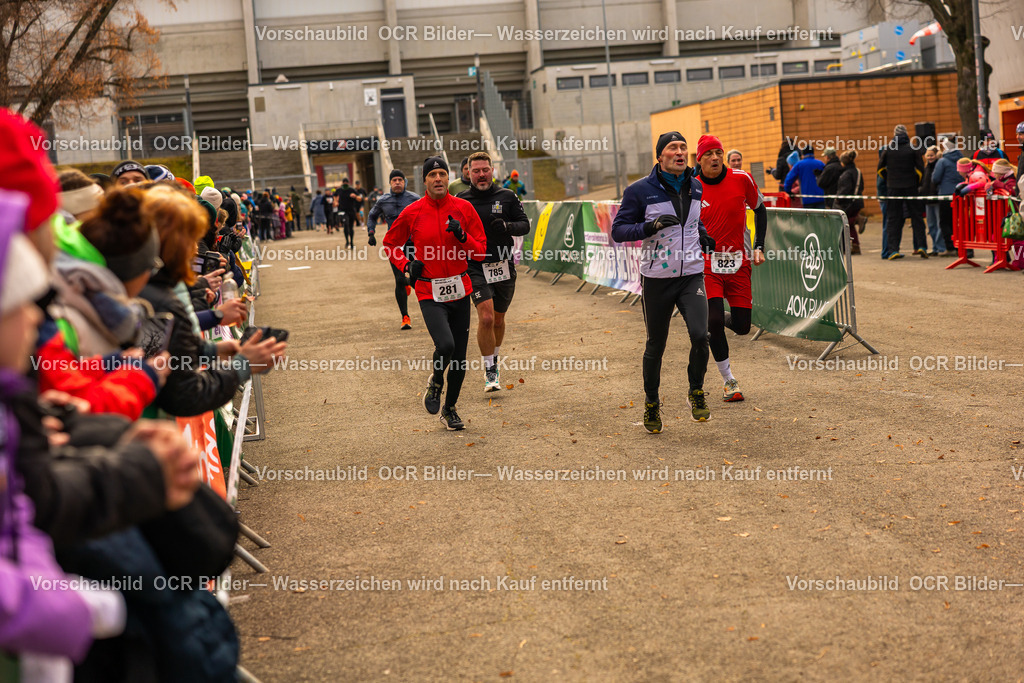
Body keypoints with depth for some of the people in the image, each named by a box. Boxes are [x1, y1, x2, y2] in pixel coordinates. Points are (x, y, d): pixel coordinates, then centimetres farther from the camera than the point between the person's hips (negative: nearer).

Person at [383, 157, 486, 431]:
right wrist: (407, 265, -4)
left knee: (459, 356, 7)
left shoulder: (464, 208, 0)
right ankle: (436, 382, 10)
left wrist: (461, 235, -18)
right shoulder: (412, 213, -3)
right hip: (430, 293, -3)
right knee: (445, 345, -23)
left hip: (460, 291, 3)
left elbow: (480, 251, 1)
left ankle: (449, 408, 28)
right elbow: (390, 243, 12)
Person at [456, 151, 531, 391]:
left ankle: (494, 361, 38)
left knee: (498, 319, 14)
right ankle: (490, 372, -6)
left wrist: (508, 226, -19)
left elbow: (525, 224, 2)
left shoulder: (507, 197, 2)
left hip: (504, 267, 2)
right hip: (476, 268, -2)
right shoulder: (461, 201, 2)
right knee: (485, 318, -17)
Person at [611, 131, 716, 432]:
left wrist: (705, 238, 10)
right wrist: (650, 227, -22)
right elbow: (618, 230, -7)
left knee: (700, 336, -16)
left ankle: (696, 392, 9)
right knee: (656, 345, 7)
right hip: (656, 279, -2)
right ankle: (652, 404, 28)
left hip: (692, 275, 3)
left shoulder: (695, 187, 9)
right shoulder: (640, 190, -7)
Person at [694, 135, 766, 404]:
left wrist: (759, 247, 3)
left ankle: (714, 321, 37)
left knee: (741, 327, 1)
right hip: (706, 263, -2)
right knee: (714, 321, -16)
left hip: (739, 262, 2)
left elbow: (760, 210, 10)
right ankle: (729, 381, 2)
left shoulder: (742, 179, -5)